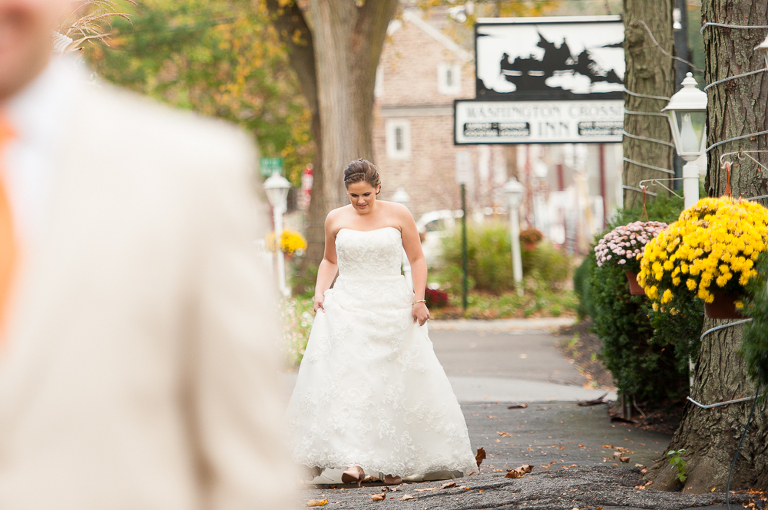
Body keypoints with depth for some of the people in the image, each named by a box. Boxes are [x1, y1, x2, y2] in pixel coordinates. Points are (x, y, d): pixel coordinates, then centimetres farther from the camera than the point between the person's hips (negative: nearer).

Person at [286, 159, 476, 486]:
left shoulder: (398, 215, 1)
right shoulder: (336, 220, 6)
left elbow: (417, 259, 6)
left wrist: (419, 299, -4)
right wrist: (320, 290, 4)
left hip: (393, 310, 0)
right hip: (347, 309, 1)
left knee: (395, 384, 1)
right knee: (347, 381, -14)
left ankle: (393, 463, 11)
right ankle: (355, 460, -21)